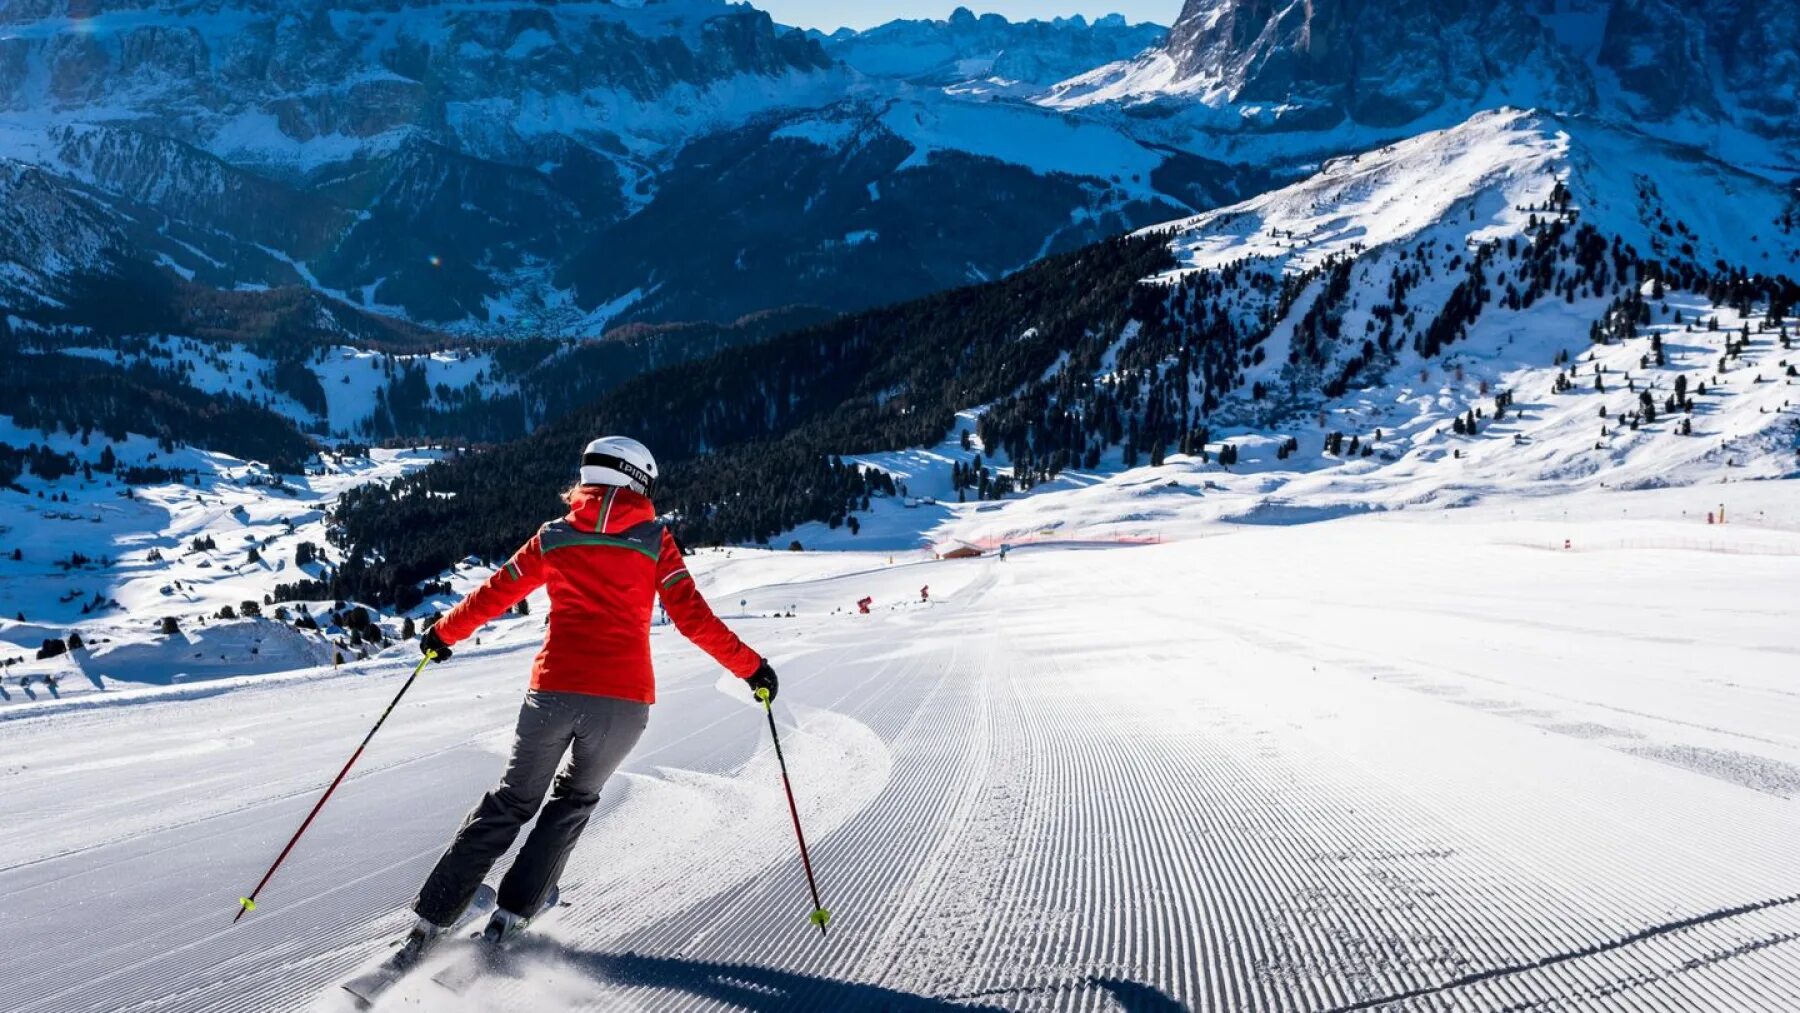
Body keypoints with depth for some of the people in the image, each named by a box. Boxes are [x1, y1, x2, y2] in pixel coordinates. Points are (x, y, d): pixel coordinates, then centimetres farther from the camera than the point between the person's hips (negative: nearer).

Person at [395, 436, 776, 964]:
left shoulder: (554, 537, 9)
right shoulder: (654, 540, 4)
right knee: (574, 801, 23)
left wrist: (444, 633, 30)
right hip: (624, 700, -1)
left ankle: (430, 923, 11)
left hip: (554, 690, 1)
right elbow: (693, 617, -1)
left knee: (512, 802, 17)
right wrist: (750, 667, 7)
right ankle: (510, 916, 13)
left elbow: (494, 593, 15)